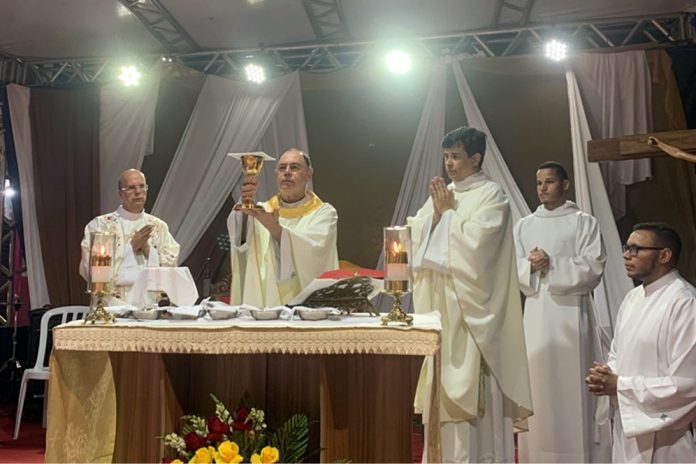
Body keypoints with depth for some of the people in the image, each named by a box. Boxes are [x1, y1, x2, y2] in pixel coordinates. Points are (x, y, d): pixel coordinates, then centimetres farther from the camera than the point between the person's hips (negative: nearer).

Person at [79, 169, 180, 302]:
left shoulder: (159, 226, 13)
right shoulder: (99, 224, 4)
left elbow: (171, 265, 6)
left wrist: (147, 248, -9)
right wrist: (131, 247, -8)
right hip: (114, 301, -2)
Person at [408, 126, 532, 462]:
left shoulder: (491, 194, -5)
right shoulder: (442, 194, 14)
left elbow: (474, 242, -17)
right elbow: (416, 237, 9)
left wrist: (448, 212, -7)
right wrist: (436, 212, -5)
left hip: (471, 305, -6)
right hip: (440, 302, 7)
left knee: (471, 383, -5)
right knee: (443, 382, 10)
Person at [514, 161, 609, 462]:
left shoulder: (584, 222, 2)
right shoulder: (523, 226, 13)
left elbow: (593, 268, -8)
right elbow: (512, 269, 7)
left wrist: (552, 265, -16)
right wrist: (531, 266, -13)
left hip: (570, 313, -3)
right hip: (536, 315, 4)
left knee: (572, 385, -2)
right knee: (537, 384, 5)